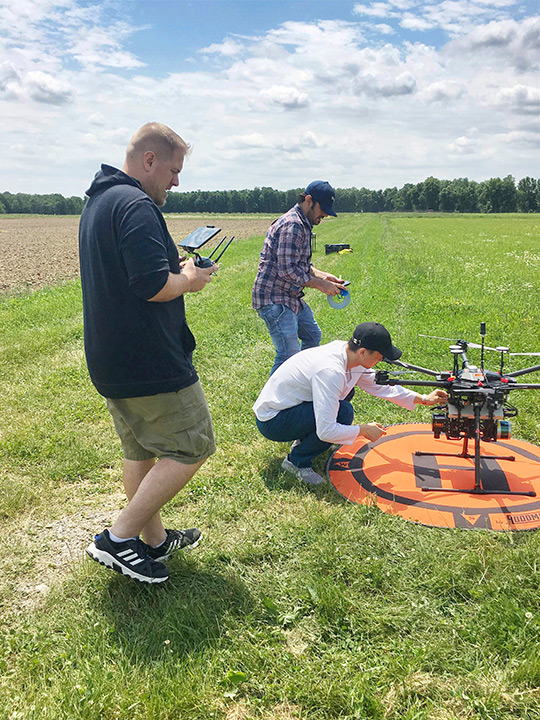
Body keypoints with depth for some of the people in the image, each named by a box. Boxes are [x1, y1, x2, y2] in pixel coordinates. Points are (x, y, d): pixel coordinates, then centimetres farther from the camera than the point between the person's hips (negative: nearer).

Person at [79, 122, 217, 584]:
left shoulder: (98, 202, 17)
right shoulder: (136, 205, -17)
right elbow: (152, 285, -26)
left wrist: (175, 266, 13)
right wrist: (189, 281, -6)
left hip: (110, 361, 10)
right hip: (150, 363, -10)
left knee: (141, 451, 19)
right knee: (192, 447, 1)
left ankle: (155, 539, 33)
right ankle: (119, 538, 4)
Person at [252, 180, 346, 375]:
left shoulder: (302, 224, 15)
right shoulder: (292, 225, -20)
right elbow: (287, 271, -25)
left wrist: (322, 275, 7)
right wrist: (321, 284, -16)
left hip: (291, 297, 11)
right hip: (274, 299, -11)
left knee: (313, 337, 24)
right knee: (289, 355, -15)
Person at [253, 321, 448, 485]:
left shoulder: (346, 353, -4)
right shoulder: (331, 372, -31)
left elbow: (379, 385, 12)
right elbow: (326, 432, -32)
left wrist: (423, 399, 8)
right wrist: (363, 430, -18)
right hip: (271, 422, -9)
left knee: (346, 390, 13)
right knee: (343, 412, -24)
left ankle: (304, 439, 16)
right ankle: (297, 461, -6)